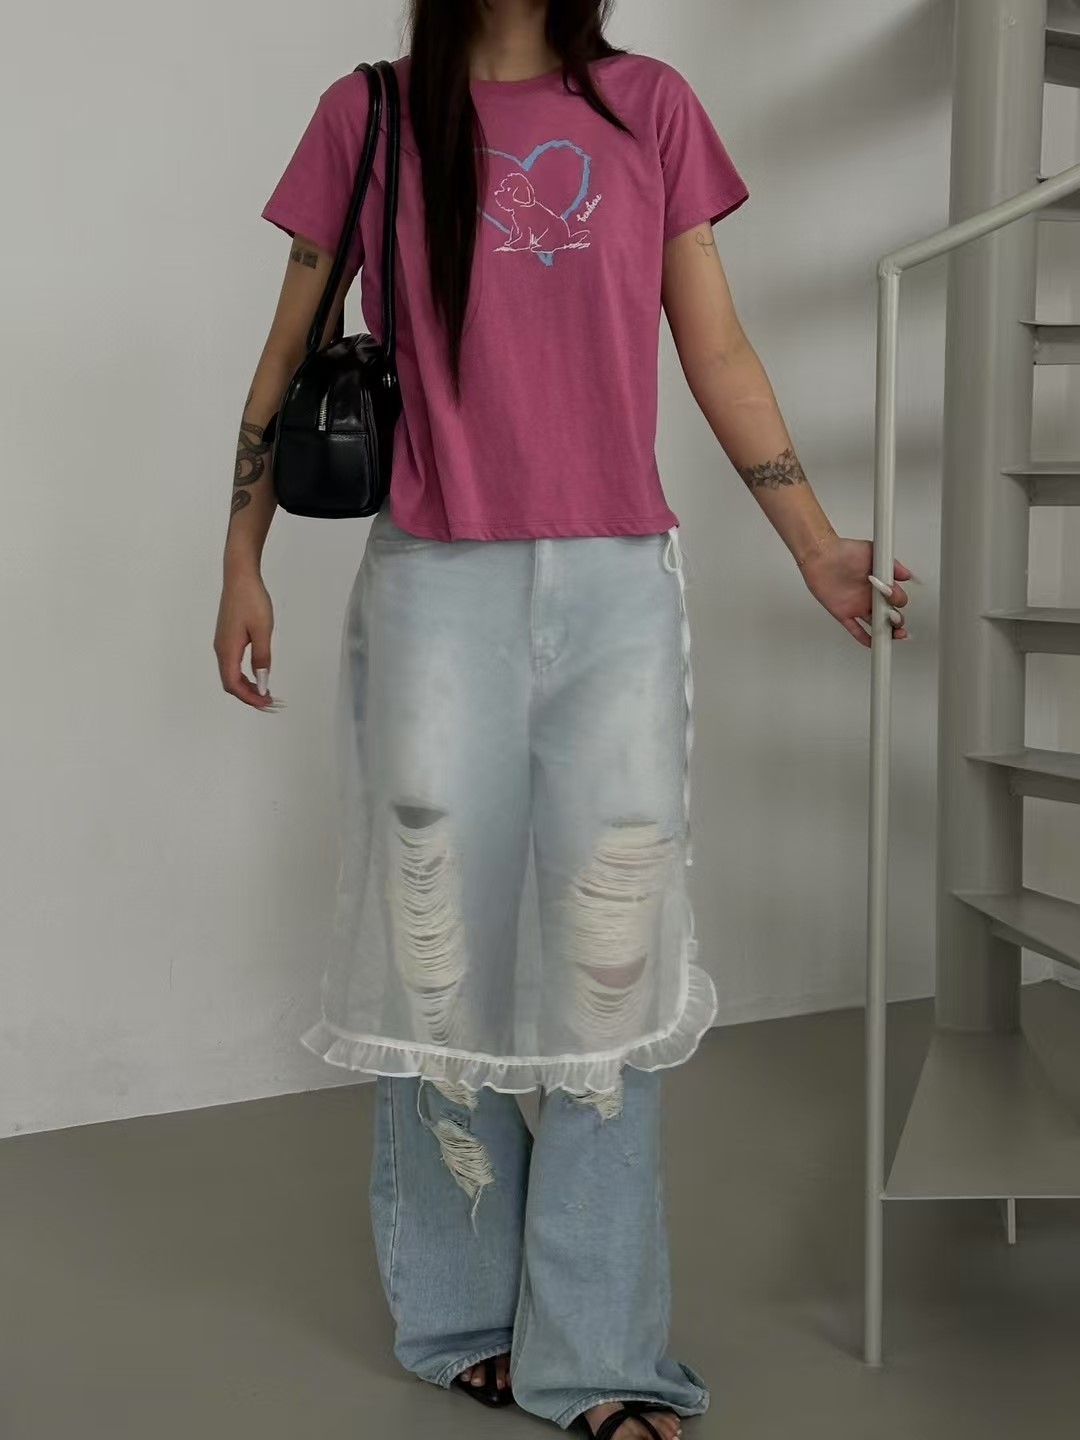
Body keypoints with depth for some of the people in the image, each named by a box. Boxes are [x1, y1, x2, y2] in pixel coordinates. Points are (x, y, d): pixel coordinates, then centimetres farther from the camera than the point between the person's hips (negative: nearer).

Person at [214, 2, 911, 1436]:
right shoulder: (369, 115, 7)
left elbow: (719, 354, 11)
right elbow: (290, 355, 12)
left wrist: (818, 548, 8)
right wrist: (243, 564, 9)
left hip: (618, 582, 1)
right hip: (436, 587, -1)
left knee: (611, 953, -1)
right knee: (440, 952, 3)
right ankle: (463, 1317, 21)